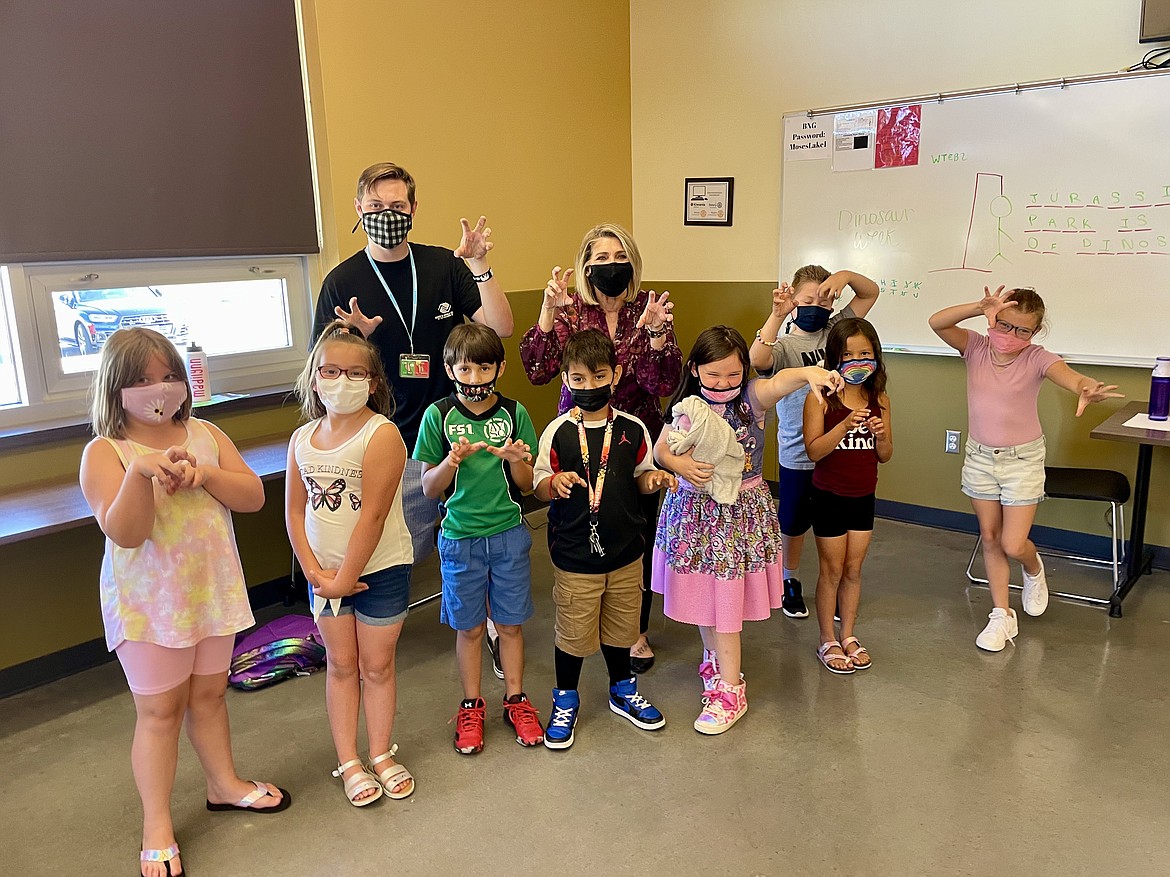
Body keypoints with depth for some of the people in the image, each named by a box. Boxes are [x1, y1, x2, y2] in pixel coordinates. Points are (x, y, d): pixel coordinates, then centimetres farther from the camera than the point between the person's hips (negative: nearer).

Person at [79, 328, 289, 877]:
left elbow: (254, 497, -4)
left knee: (208, 693, 19)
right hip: (148, 604, -4)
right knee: (159, 710, 5)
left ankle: (224, 784, 39)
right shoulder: (105, 453, -11)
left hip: (212, 590, 4)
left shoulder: (206, 435, 2)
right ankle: (157, 825, 23)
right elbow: (124, 533, -22)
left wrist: (203, 473, -20)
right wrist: (143, 471, -37)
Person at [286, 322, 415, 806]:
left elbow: (373, 516, -20)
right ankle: (348, 762, 27)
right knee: (340, 663, 14)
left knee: (377, 664, 10)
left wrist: (345, 579, -16)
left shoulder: (382, 435, -18)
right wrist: (315, 572, -8)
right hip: (326, 571, 4)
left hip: (380, 569, -4)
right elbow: (295, 511, 3)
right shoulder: (302, 439, 0)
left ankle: (380, 754, 28)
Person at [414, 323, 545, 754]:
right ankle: (471, 706, 31)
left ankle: (515, 700, 31)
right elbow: (429, 486, -3)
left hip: (509, 534, 1)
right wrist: (453, 460, -22)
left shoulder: (514, 413, -4)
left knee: (510, 622, 12)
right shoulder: (439, 415, -6)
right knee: (469, 627, 12)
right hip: (460, 537, -1)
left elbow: (526, 485, 1)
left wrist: (517, 461, -20)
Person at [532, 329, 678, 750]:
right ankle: (565, 700, 32)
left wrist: (655, 479, -13)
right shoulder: (557, 431, -9)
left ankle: (622, 690, 43)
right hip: (574, 554, -2)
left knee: (620, 626, 18)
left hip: (625, 551, 3)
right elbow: (539, 486, -5)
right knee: (573, 632, 8)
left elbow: (640, 476, 9)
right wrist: (555, 483, -27)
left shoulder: (632, 429, -3)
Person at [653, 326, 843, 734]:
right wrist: (682, 465, -20)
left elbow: (778, 381, -33)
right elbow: (660, 449, 2)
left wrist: (807, 372, -55)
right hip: (695, 509, 3)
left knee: (726, 597, -1)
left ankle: (730, 689, 12)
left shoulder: (751, 399, -12)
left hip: (742, 510, -3)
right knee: (703, 592, 15)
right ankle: (714, 658, 42)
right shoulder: (687, 408, -5)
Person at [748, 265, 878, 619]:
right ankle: (790, 583, 36)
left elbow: (871, 292, 8)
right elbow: (757, 360, -33)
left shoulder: (836, 330, 4)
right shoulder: (783, 344, -10)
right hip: (798, 454, -3)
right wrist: (777, 315, -38)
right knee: (794, 523, 15)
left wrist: (846, 276, -12)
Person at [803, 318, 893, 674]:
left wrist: (881, 435, -17)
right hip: (830, 496, -4)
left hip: (864, 497, 4)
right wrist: (845, 425, -31)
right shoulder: (820, 398, -13)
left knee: (853, 570, 15)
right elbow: (814, 451, -19)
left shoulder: (879, 399, 0)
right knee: (832, 571, 7)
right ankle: (828, 641, 23)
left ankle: (848, 637, 30)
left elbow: (885, 455, 4)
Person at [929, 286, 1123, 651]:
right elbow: (937, 322, -24)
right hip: (980, 457, 3)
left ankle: (1034, 569, 36)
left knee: (1013, 546, -2)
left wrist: (1089, 390, -59)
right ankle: (1002, 615, 25)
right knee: (990, 538, 11)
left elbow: (1074, 378, -34)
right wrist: (980, 308, -39)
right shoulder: (976, 347, -8)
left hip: (1023, 460, -3)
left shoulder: (1037, 358, -15)